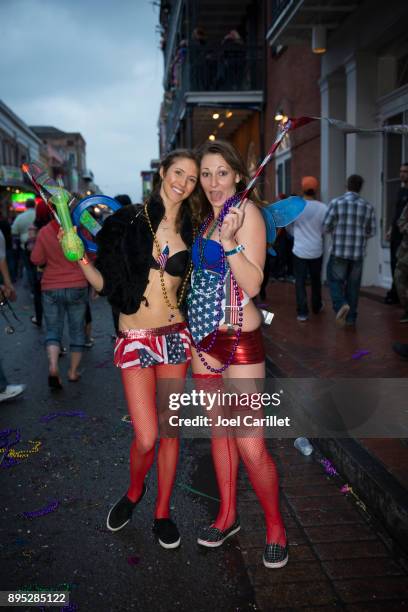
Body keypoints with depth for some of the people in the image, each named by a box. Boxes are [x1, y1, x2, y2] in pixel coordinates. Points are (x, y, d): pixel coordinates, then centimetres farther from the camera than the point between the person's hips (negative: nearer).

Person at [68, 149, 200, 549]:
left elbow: (192, 288, 9)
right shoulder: (129, 221, -3)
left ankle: (162, 512, 28)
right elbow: (106, 283, -2)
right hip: (135, 340, -3)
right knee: (146, 438, -6)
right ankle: (134, 492, 28)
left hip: (174, 336, 3)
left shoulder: (188, 233, 7)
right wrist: (79, 257, -17)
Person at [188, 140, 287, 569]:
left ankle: (275, 527, 18)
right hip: (205, 338, 8)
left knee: (251, 447, -4)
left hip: (239, 340, -8)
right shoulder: (206, 218, 11)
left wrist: (229, 241, -28)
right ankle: (227, 516, 33)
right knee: (219, 431, 17)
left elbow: (253, 284, -20)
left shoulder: (246, 212, -11)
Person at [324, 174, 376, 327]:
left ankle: (341, 305, -16)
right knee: (353, 285, 12)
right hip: (358, 252, 2)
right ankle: (351, 317, 14)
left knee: (335, 280, 10)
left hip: (339, 251, -2)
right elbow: (372, 231, 7)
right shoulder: (368, 206, 3)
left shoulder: (336, 203, -6)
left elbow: (326, 227, -5)